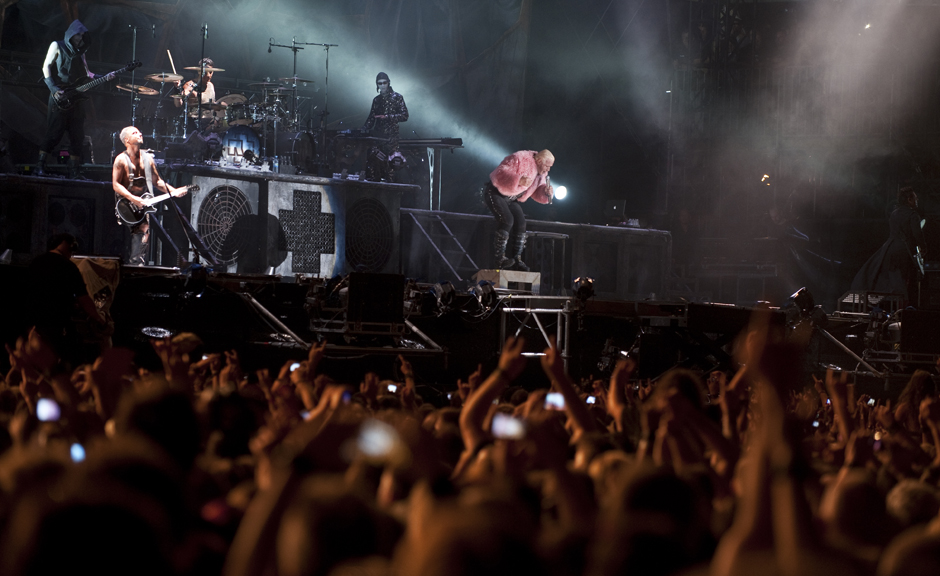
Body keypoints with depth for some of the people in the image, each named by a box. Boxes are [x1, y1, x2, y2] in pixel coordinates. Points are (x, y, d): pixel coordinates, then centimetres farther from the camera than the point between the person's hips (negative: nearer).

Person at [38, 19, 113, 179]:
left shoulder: (80, 52, 21)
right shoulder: (57, 46, 5)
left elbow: (87, 74, 19)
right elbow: (46, 66, -1)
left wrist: (104, 77, 3)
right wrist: (53, 88, -12)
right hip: (59, 97, -6)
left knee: (77, 136, 0)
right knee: (54, 133, -11)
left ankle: (74, 172, 1)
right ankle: (40, 167, -6)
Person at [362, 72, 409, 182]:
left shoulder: (397, 97, 4)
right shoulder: (376, 100, 19)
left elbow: (404, 116, -4)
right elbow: (371, 119, 22)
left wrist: (387, 117, -14)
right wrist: (362, 130, 7)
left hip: (391, 137, -4)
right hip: (377, 135, 4)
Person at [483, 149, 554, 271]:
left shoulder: (541, 173, 4)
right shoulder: (520, 159, -23)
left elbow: (537, 194, 8)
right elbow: (500, 173, -31)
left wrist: (546, 192, -15)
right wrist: (518, 180, -45)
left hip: (511, 199, 8)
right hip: (495, 193, -8)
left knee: (521, 223, -7)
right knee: (507, 220, -25)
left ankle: (516, 260, -2)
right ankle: (499, 258, -20)